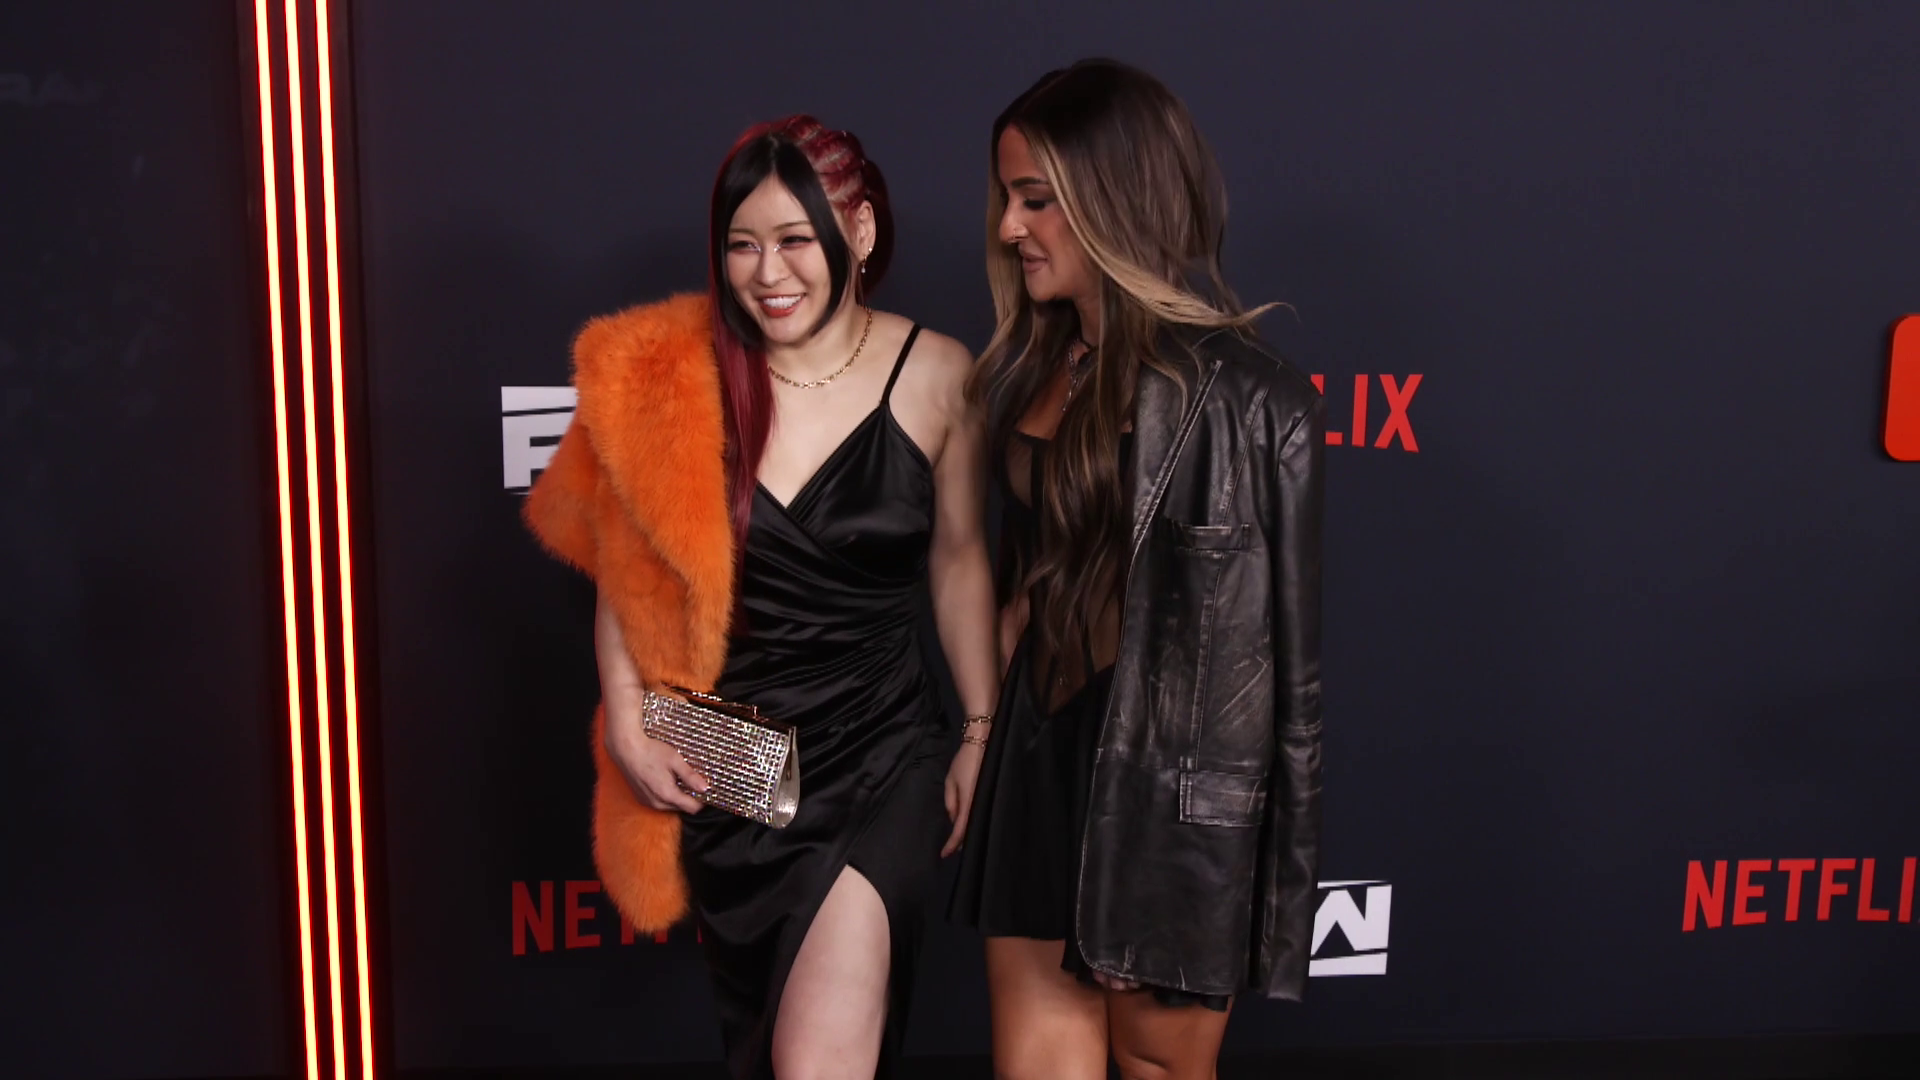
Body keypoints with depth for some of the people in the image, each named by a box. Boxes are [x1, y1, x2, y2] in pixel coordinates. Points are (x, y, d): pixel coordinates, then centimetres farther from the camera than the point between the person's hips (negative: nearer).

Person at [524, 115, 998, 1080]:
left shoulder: (936, 377, -8)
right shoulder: (675, 376, -7)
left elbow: (958, 561, 4)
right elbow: (629, 569, 3)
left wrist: (983, 731, 6)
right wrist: (626, 724, -5)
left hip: (878, 757, -2)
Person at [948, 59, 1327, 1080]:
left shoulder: (1244, 398, -15)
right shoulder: (1031, 369, 7)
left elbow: (1284, 647, -12)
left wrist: (1278, 836, -8)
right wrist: (990, 730, 10)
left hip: (1171, 789, -6)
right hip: (1040, 765, 6)